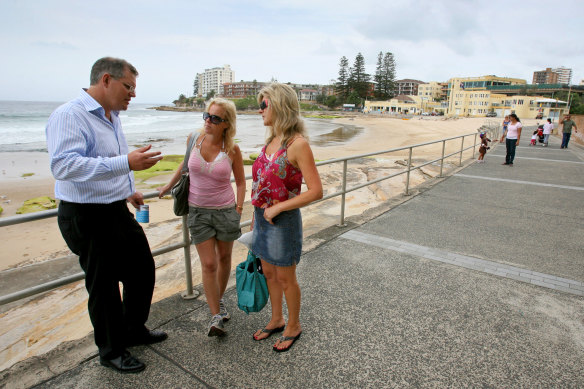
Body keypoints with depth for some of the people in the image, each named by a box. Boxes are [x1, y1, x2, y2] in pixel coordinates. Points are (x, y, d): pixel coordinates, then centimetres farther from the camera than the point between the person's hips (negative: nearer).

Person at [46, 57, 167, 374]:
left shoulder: (112, 116, 11)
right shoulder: (69, 115, -18)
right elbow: (64, 165, -32)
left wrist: (128, 190, 23)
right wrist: (126, 163, -39)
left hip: (117, 211, 9)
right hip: (87, 218, -9)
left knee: (142, 269, 17)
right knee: (104, 285, 6)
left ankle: (134, 330, 40)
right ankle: (111, 351, 30)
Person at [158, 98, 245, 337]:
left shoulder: (233, 150, -10)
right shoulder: (194, 139, -6)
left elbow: (241, 182, 2)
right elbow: (185, 164, 14)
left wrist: (239, 208, -5)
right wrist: (169, 186, 23)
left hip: (225, 210, 0)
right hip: (198, 210, 0)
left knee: (224, 258, 14)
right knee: (209, 264, -1)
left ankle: (219, 300, 39)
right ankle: (215, 316, 9)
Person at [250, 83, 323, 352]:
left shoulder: (298, 144, -19)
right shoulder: (270, 141, 6)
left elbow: (316, 191, -22)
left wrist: (277, 208, -20)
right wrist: (257, 215, 15)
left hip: (283, 220, -8)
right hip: (263, 217, 8)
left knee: (285, 278, 11)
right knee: (268, 273, 21)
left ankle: (293, 326, 35)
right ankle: (276, 320, 43)